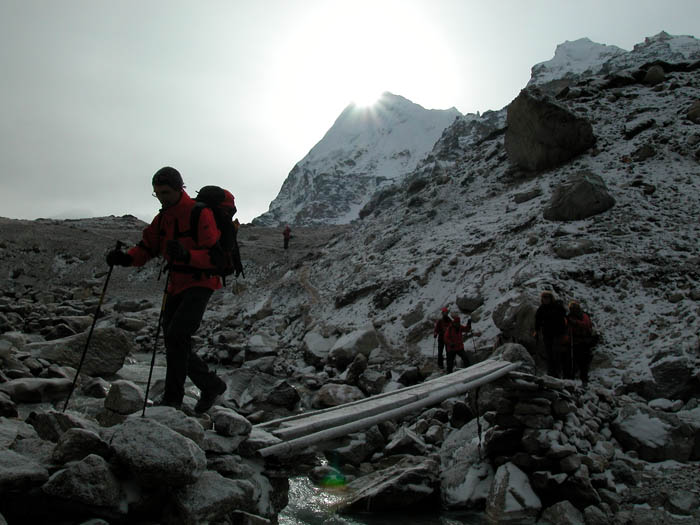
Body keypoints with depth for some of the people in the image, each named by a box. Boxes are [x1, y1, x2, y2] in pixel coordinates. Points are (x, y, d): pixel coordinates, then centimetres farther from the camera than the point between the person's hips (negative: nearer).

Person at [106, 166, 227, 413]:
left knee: (176, 336, -18)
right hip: (176, 286, 8)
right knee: (174, 344, 8)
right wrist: (126, 258, -9)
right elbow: (147, 246, 11)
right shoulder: (163, 217, 10)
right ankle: (212, 386, 22)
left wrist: (186, 255, -37)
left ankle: (172, 397, -2)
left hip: (200, 284, -8)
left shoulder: (200, 214, -14)